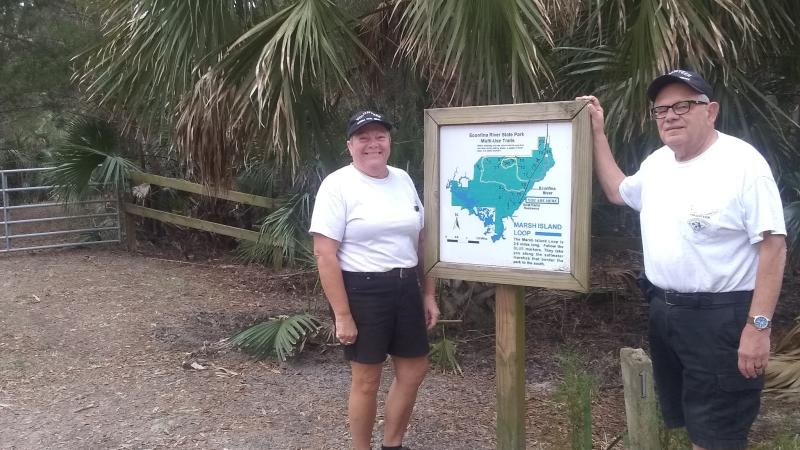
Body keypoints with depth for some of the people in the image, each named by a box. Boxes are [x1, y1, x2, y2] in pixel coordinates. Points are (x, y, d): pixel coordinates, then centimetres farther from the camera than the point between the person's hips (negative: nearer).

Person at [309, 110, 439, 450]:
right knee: (367, 379, 5)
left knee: (414, 370, 15)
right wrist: (342, 315, -19)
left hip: (405, 288, 7)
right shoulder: (337, 185, -12)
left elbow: (419, 241, 13)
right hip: (361, 291, -6)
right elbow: (324, 254, -16)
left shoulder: (403, 180, 7)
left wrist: (428, 294, 11)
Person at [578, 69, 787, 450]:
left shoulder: (742, 163, -15)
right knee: (681, 419, 19)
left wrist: (758, 326, -22)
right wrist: (597, 132, 21)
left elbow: (772, 246, -17)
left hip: (721, 318, -8)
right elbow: (617, 191, 28)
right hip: (663, 311, 8)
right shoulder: (656, 162, 9)